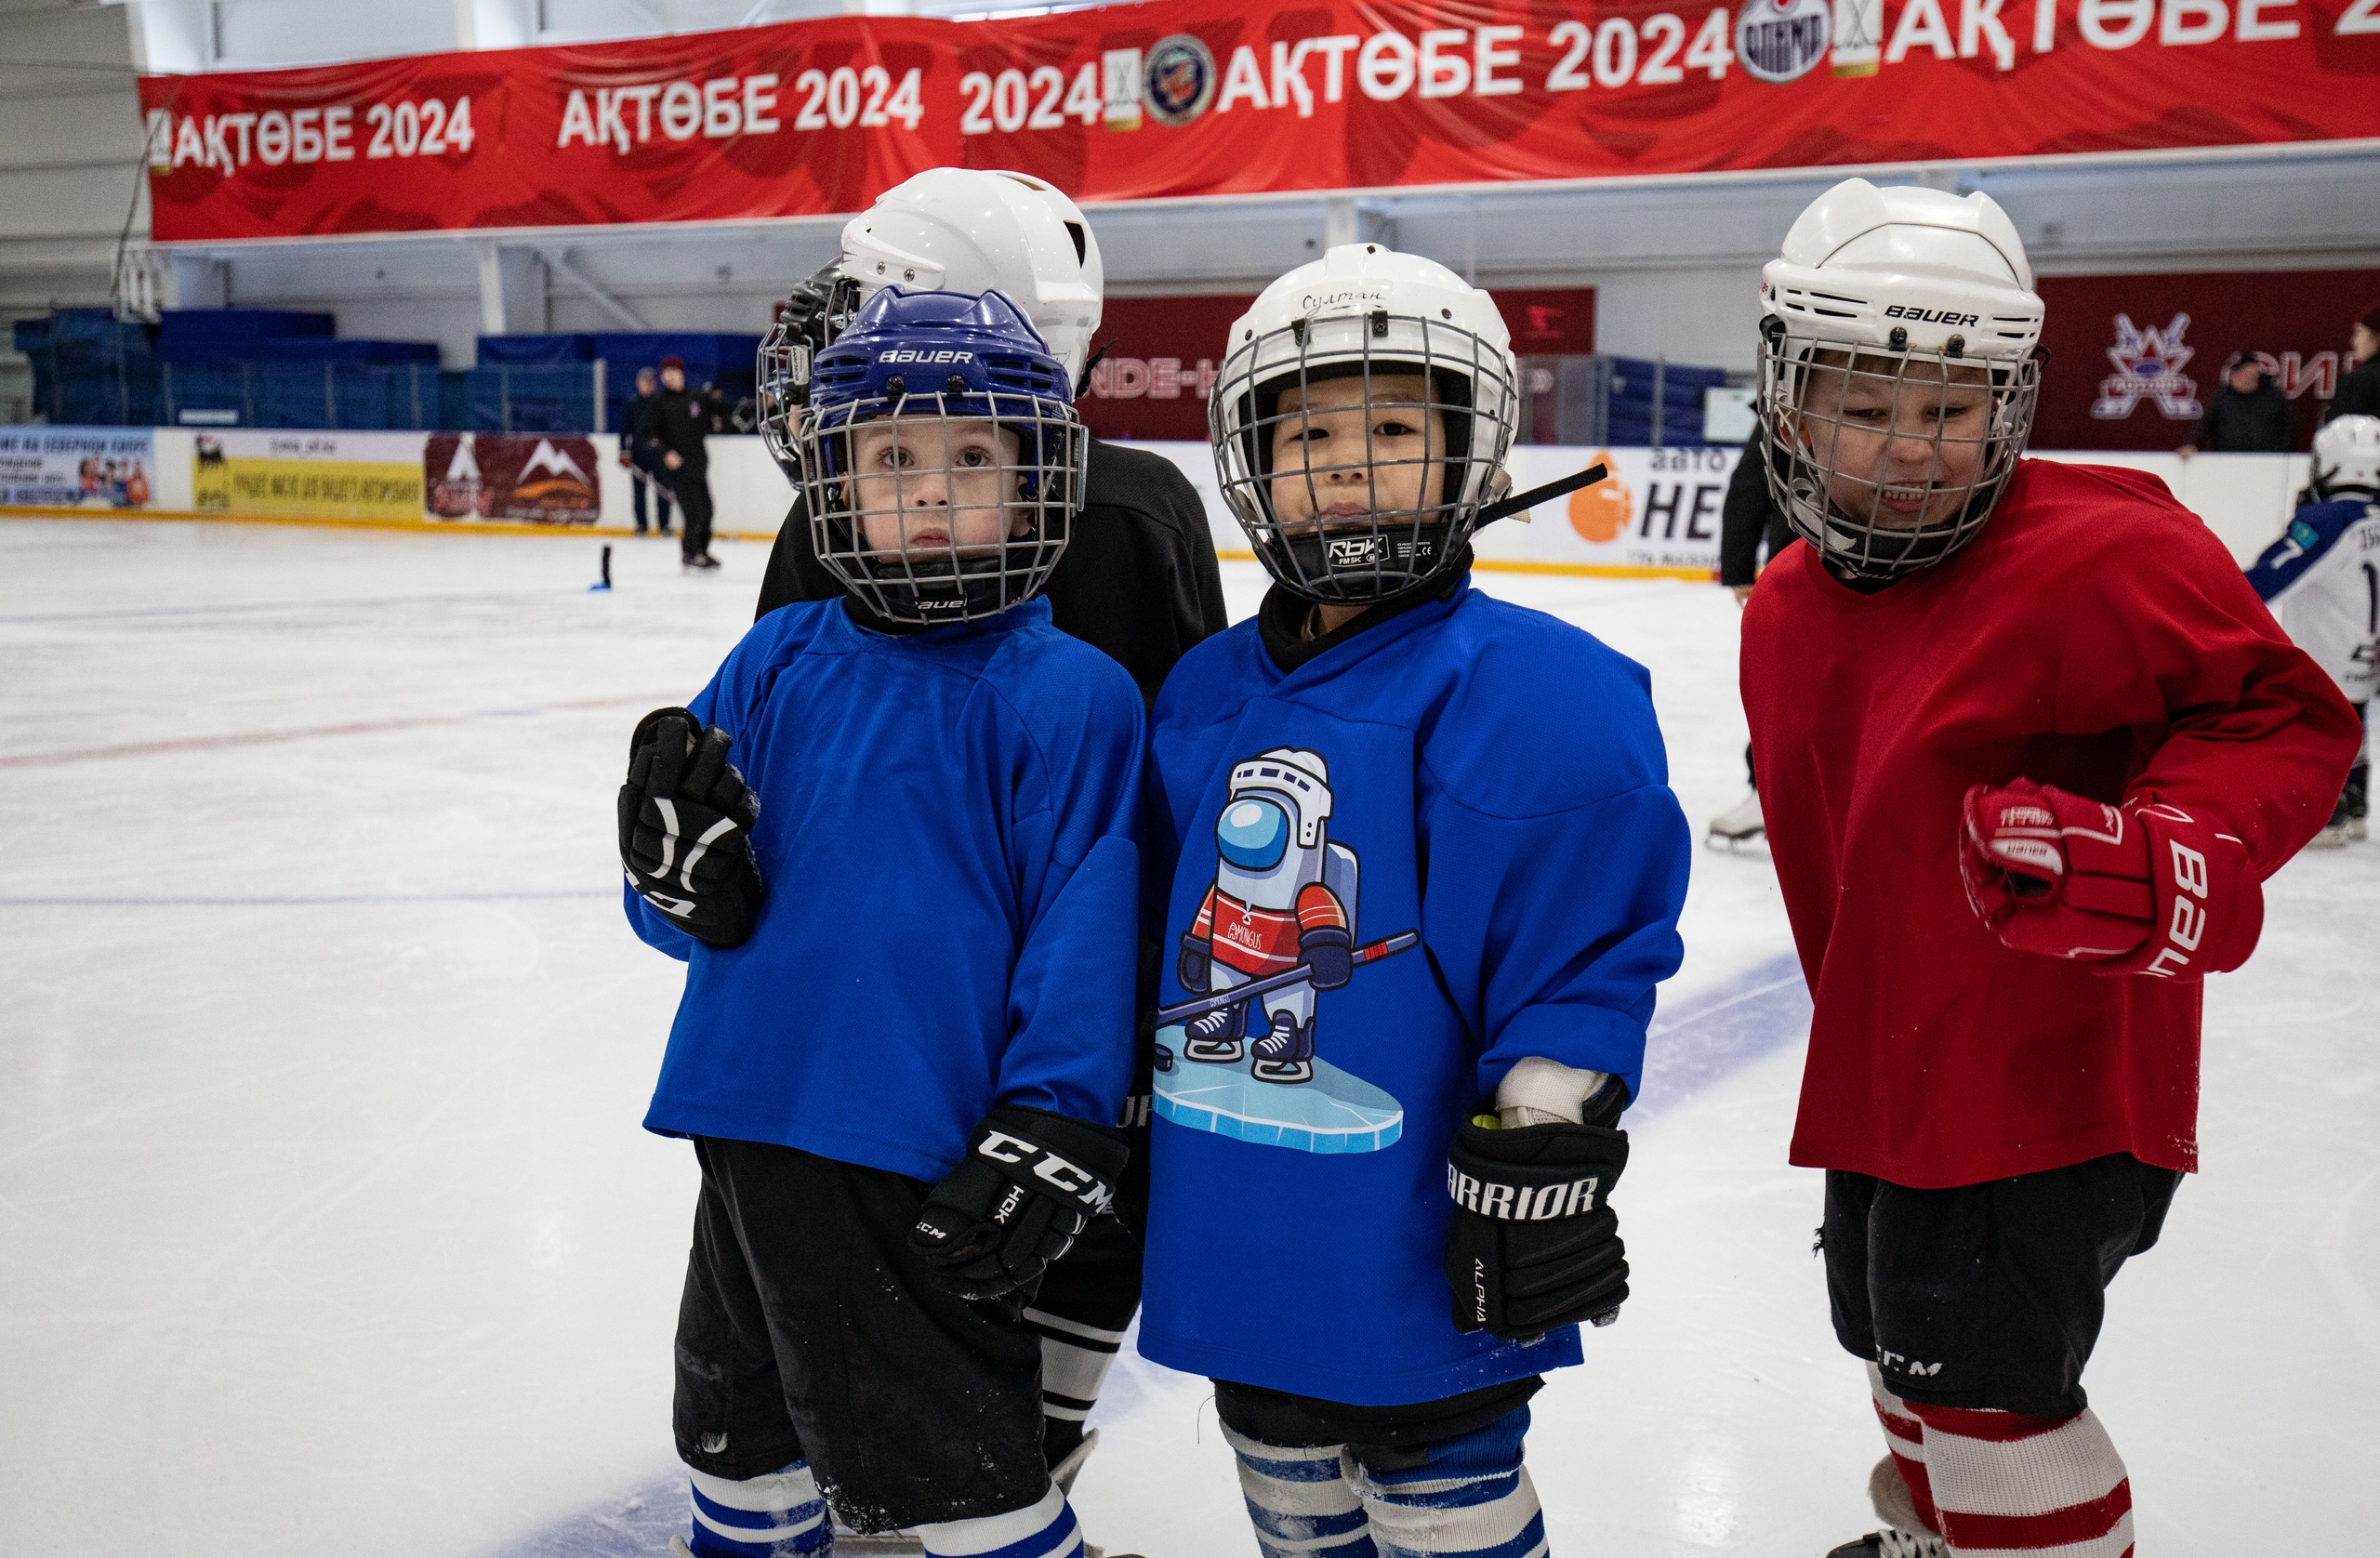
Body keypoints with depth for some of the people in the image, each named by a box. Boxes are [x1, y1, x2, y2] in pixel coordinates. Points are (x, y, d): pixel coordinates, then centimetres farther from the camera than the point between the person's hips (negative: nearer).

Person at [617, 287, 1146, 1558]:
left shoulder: (1067, 695, -11)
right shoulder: (779, 663, 3)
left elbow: (1087, 930, -11)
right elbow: (688, 913, 8)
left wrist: (1053, 1138, -15)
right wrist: (683, 865, -14)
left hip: (925, 1154, -6)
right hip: (750, 1114, 6)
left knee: (946, 1455, 6)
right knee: (740, 1411, 26)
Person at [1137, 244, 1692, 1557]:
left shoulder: (1531, 689, -15)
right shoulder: (1205, 693, 7)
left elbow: (1577, 957, -17)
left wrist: (1540, 1169, -18)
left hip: (1413, 1246, -6)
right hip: (1235, 1234, 7)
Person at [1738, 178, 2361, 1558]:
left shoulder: (2106, 554, -21)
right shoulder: (1786, 615, 3)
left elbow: (2288, 717, -17)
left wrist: (2166, 858, -33)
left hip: (2048, 1083, -8)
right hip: (1886, 1077, 8)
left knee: (1983, 1381, -5)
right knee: (1902, 1337, 25)